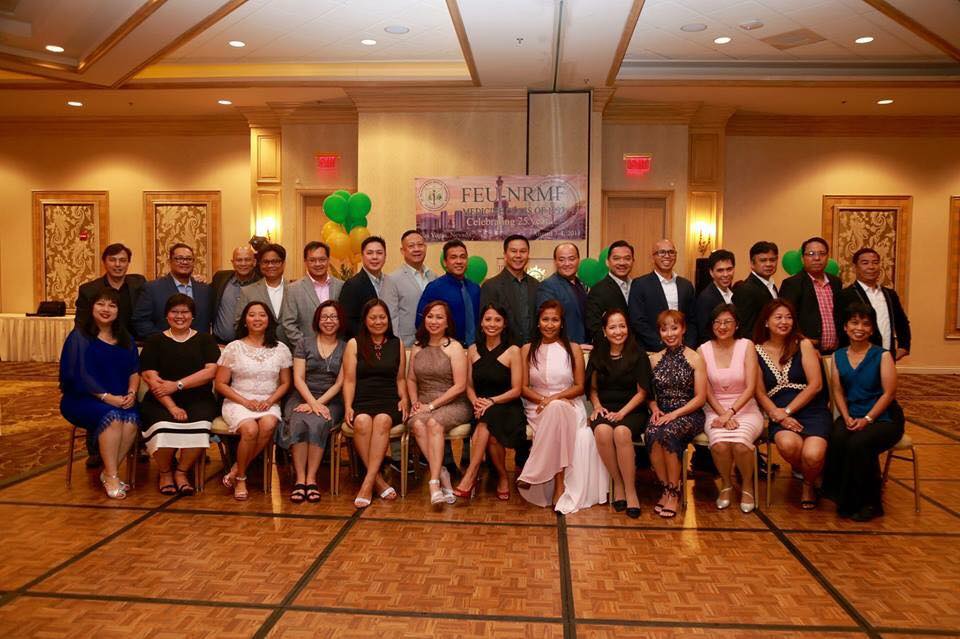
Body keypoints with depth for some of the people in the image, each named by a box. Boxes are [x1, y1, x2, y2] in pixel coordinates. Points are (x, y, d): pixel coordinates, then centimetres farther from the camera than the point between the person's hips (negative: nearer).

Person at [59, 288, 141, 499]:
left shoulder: (125, 339, 15)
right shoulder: (79, 337, 0)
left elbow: (134, 371, 11)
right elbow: (80, 375, -10)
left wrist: (131, 393, -11)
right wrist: (107, 397, -20)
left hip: (120, 399, 4)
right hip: (83, 399, -4)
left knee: (132, 419, -29)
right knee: (112, 417, -34)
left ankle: (108, 473, -15)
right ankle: (112, 477, -25)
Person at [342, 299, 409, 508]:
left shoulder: (397, 345, 18)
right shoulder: (354, 344, 12)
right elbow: (349, 380, 5)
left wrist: (404, 399, 2)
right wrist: (348, 407, -7)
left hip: (389, 400, 1)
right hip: (362, 400, 0)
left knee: (382, 420, -34)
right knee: (362, 422, -34)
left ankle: (367, 483, -33)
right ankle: (379, 481, -26)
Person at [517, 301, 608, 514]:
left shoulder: (573, 350, 8)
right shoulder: (528, 350, 10)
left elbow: (579, 386, 5)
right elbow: (524, 388, 6)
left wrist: (555, 398, -11)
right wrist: (543, 399, -13)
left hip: (568, 405, 0)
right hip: (537, 407, 0)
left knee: (557, 409, -37)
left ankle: (533, 475, -28)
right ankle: (559, 486, -32)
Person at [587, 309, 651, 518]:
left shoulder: (638, 355, 1)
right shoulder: (597, 355, 10)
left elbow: (642, 392, 0)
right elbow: (593, 388, 18)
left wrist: (622, 412, -12)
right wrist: (597, 406, -2)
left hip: (632, 410, -2)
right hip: (605, 409, 2)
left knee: (622, 432, -36)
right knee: (602, 432, -33)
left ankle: (630, 491, -23)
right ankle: (617, 483, -14)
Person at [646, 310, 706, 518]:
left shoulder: (695, 358, 1)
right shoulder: (654, 359, 12)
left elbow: (700, 398, -3)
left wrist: (674, 414, -14)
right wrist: (655, 409, -7)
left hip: (688, 415, -3)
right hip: (661, 414, 3)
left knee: (667, 433, -35)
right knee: (651, 434, -32)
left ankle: (673, 491, -18)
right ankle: (665, 488, -17)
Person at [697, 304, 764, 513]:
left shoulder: (746, 346, 0)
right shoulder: (703, 350, 3)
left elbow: (751, 388, -8)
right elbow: (706, 392, 0)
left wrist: (730, 412, -19)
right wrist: (723, 415, -14)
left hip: (745, 409, 0)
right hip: (716, 411, 1)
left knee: (740, 443, -31)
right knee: (719, 444, -30)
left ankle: (746, 488, -1)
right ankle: (726, 485, 0)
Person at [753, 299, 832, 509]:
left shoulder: (803, 345, 4)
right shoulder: (757, 351, 7)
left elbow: (815, 384, -4)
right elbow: (760, 392, 4)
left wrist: (787, 411, -10)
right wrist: (778, 415, -12)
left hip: (812, 411, 0)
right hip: (779, 415, 1)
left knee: (812, 455, -28)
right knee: (787, 443, -34)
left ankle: (809, 484, 10)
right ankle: (800, 470, 5)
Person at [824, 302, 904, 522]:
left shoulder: (882, 356, -1)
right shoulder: (838, 356, 11)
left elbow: (889, 393, -8)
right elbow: (838, 392, 7)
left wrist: (867, 419, -16)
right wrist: (847, 418, -10)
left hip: (883, 417, -3)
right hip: (851, 416, 3)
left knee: (858, 444, -32)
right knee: (837, 440, -30)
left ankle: (869, 503, -10)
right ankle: (845, 500, -12)